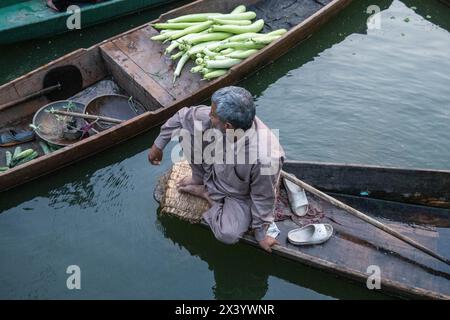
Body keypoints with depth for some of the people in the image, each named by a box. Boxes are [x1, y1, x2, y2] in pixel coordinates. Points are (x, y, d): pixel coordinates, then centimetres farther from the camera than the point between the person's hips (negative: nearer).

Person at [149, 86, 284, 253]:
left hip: (239, 195, -4)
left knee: (228, 234, -28)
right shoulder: (217, 118, -29)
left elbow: (263, 199, -25)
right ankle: (199, 179, 8)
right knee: (184, 131, -15)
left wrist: (260, 233, -9)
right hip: (212, 172, 4)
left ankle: (204, 192, 1)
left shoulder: (264, 158, -42)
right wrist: (158, 145, -1)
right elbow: (183, 115, -10)